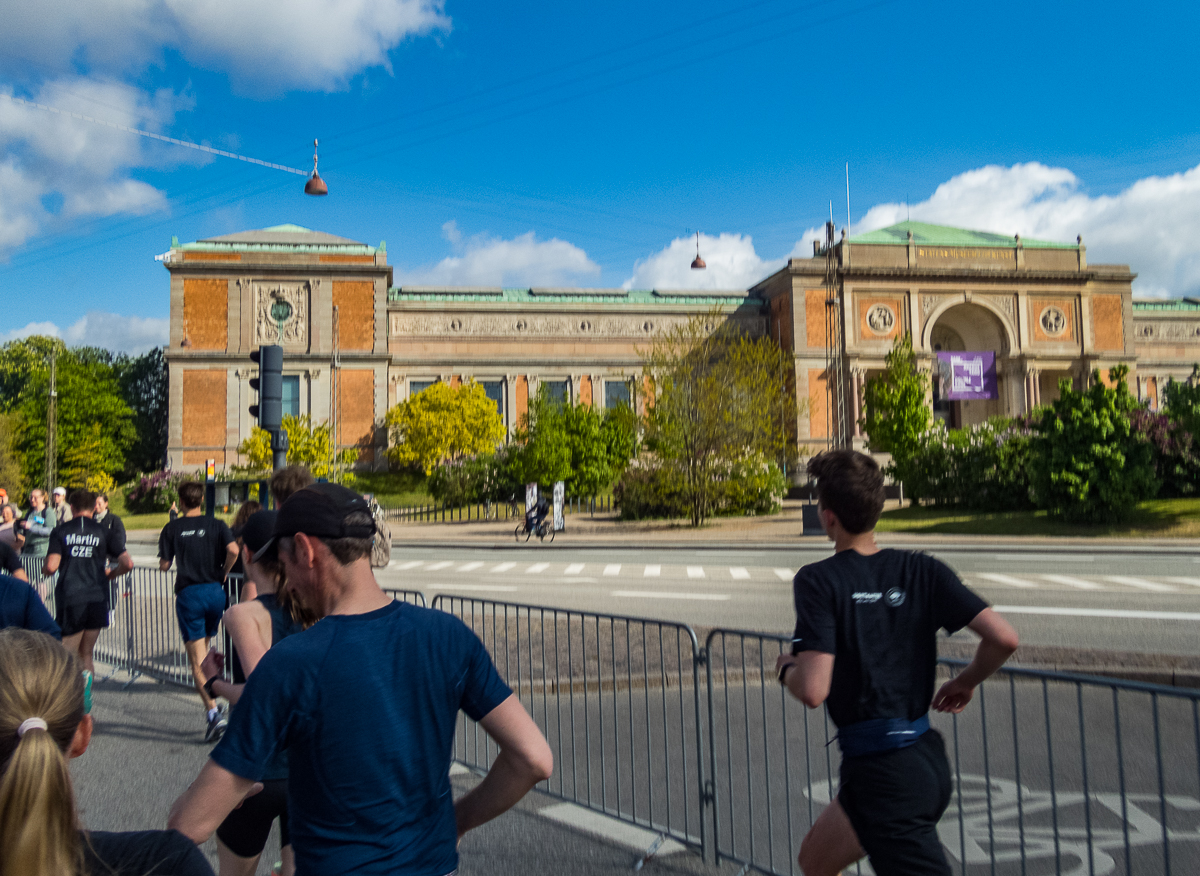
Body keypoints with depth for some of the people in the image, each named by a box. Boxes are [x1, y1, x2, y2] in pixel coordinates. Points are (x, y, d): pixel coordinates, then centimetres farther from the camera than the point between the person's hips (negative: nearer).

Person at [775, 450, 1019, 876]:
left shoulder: (817, 581, -16)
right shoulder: (922, 570, -1)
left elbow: (813, 690, -24)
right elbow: (1004, 638, -8)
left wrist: (786, 668, -2)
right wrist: (966, 681, 11)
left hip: (882, 776, -7)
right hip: (927, 758, 7)